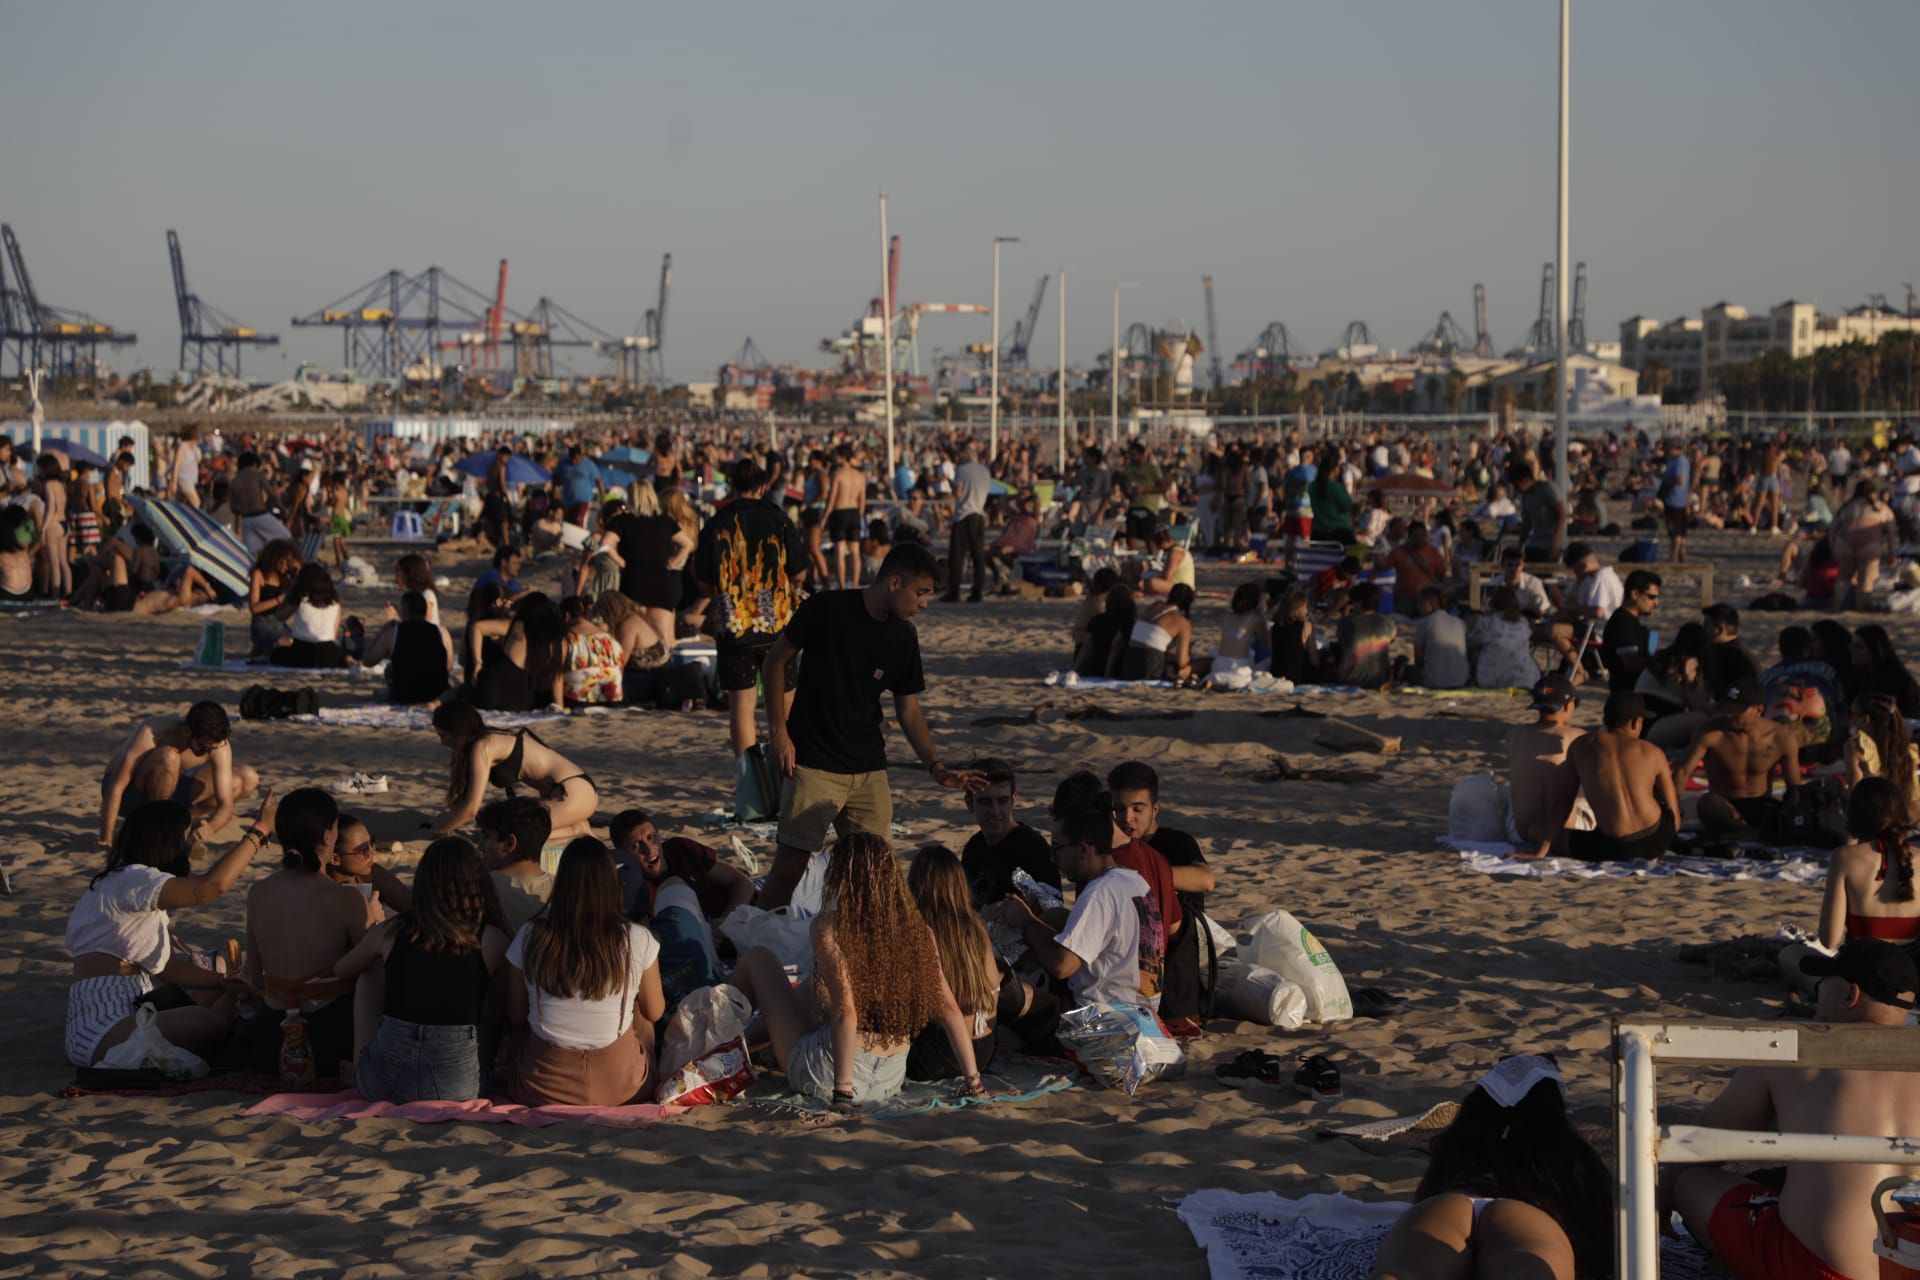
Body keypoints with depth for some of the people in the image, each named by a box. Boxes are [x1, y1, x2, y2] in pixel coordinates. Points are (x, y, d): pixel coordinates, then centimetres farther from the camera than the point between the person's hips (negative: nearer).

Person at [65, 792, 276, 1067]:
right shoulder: (128, 881, -13)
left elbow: (166, 966, 16)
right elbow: (212, 885, -27)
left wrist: (224, 981, 4)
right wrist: (260, 830, -19)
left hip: (130, 1011, 10)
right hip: (102, 1030, -10)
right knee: (212, 1024, -27)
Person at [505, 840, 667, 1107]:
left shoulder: (529, 937, -12)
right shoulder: (637, 940, -14)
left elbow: (516, 1017, 1)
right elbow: (655, 1012, 2)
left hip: (542, 1091, 1)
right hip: (619, 1089, 0)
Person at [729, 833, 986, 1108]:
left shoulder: (828, 927, -16)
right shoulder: (917, 930, -3)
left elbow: (845, 1012, -24)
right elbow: (949, 1009, -3)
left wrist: (842, 1089, -21)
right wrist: (972, 1079, 4)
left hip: (825, 1075, -5)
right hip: (891, 1081, 5)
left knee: (758, 959, 17)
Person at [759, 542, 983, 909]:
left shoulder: (903, 636, 7)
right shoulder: (827, 609, -9)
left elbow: (908, 708, 13)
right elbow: (775, 662, -2)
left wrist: (936, 767, 3)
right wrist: (778, 730, -8)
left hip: (869, 769, 5)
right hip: (814, 765, -5)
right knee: (790, 865, -8)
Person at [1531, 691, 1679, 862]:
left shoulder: (1581, 745, 8)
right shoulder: (1653, 753, 7)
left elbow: (1563, 802, 10)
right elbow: (1674, 818, 12)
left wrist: (1541, 851, 13)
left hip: (1614, 849, -1)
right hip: (1655, 841, 1)